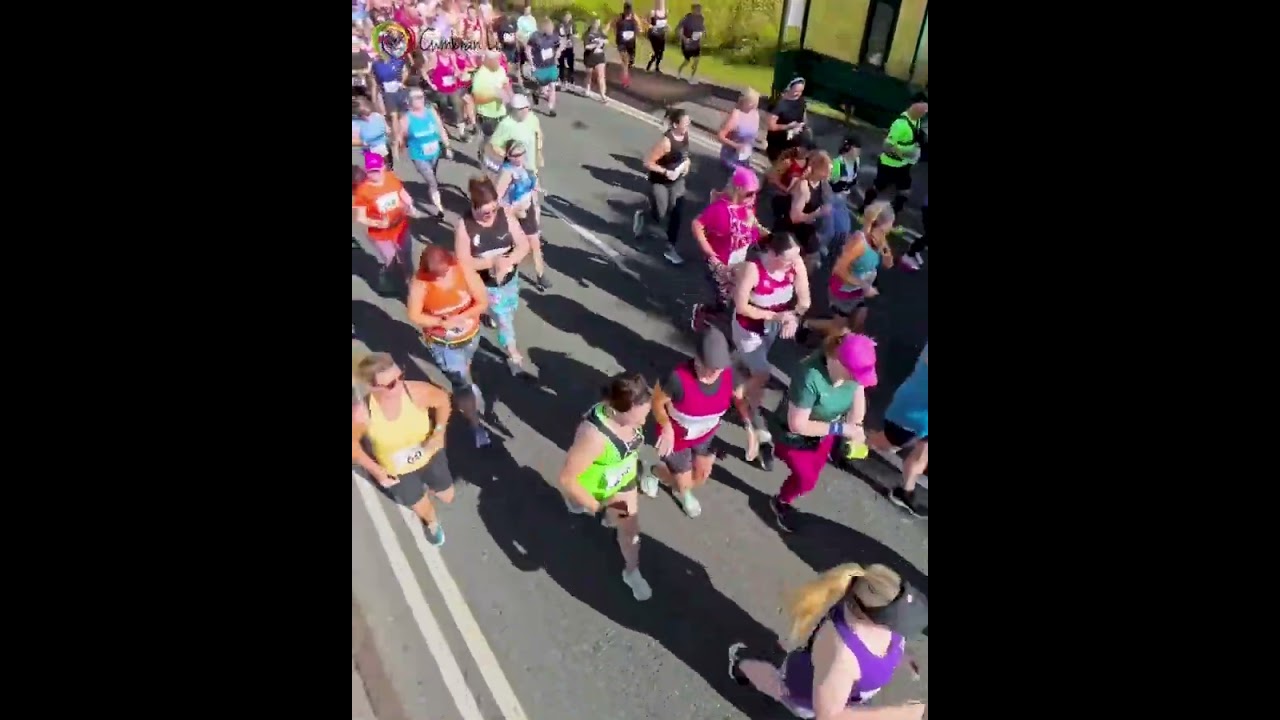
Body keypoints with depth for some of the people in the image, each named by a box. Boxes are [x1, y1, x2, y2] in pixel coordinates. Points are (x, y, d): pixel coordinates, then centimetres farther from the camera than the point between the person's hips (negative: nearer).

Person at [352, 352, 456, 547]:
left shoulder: (417, 392, -35)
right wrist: (374, 470, -17)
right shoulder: (360, 414, -36)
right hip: (396, 470, -1)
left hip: (430, 456, 1)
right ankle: (432, 523, 64)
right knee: (423, 509, 24)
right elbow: (352, 442, -14)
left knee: (447, 497, 23)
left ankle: (425, 482, 58)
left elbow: (442, 399, -13)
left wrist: (440, 431, -22)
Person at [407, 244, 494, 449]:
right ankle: (475, 424, 19)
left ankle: (462, 401, 60)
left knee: (463, 370, 30)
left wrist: (459, 318, -29)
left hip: (470, 335, 3)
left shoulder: (464, 271, -22)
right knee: (462, 382, -1)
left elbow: (483, 303, -18)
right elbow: (414, 316, -17)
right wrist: (442, 322, -29)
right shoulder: (420, 283, -25)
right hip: (442, 343, -3)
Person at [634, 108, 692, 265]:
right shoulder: (666, 141, -28)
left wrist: (687, 163, -2)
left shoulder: (685, 134, -7)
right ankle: (641, 216, 39)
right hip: (660, 182, -6)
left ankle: (670, 249, 18)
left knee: (677, 214, 5)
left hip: (677, 181, 6)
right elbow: (648, 163, -23)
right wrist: (666, 172, -25)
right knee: (659, 216, 4)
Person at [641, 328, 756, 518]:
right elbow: (657, 402, -22)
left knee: (702, 476, 23)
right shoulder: (679, 377, -41)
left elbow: (738, 397, -5)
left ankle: (681, 492, 61)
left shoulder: (729, 372, -26)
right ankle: (654, 472, 48)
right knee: (684, 482, 13)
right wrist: (667, 428, -35)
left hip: (706, 434, 5)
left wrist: (750, 427, -17)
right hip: (677, 436, -5)